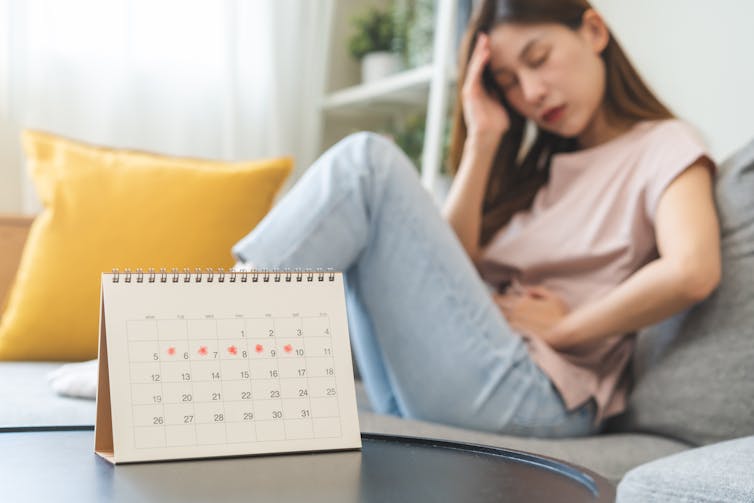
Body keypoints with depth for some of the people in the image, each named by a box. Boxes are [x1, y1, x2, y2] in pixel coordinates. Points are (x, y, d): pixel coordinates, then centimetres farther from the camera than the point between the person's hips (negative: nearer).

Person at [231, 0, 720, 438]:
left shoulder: (662, 145, 6)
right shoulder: (539, 166, 25)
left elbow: (691, 272, -17)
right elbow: (443, 266, 9)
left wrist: (562, 328, -7)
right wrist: (482, 143, 4)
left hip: (536, 394, -7)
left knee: (368, 162, -13)